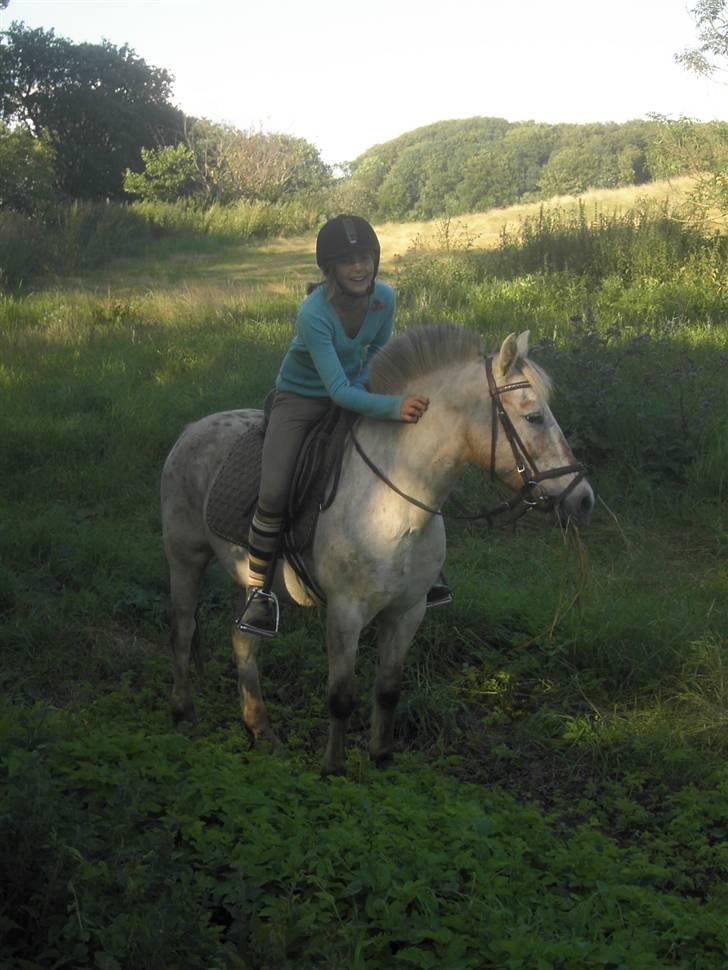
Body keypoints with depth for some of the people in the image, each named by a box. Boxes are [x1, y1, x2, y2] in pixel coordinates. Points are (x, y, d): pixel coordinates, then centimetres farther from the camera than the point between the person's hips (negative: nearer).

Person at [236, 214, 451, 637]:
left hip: (356, 391, 5)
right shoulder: (314, 313, -31)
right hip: (301, 399, -5)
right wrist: (393, 406, -47)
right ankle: (259, 590, 1)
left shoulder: (384, 297, -15)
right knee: (274, 494, -19)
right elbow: (338, 391, -35)